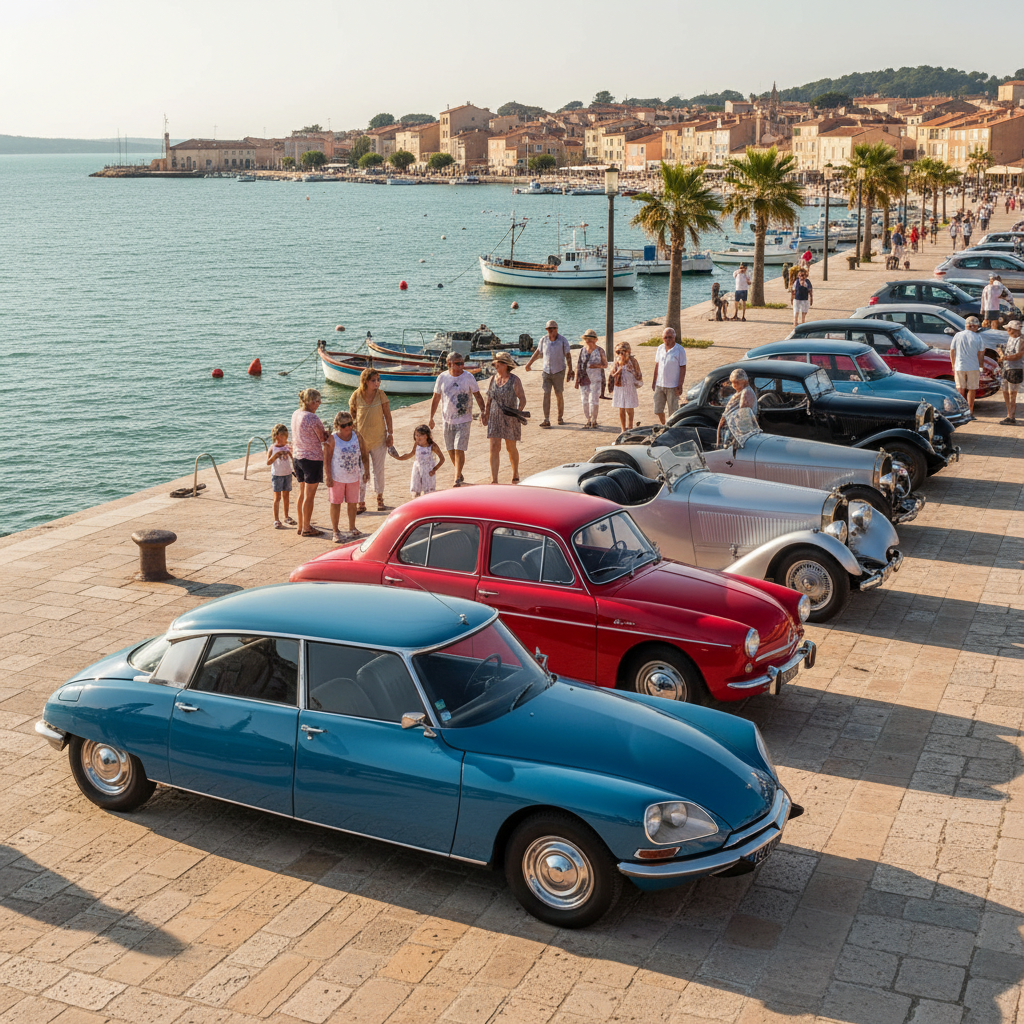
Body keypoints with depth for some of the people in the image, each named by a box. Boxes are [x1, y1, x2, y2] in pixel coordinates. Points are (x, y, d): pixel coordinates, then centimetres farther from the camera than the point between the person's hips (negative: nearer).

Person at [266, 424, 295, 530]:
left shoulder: (288, 447, 1)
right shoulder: (272, 448, -6)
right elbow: (268, 462, -10)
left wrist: (291, 452, -21)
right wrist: (275, 455, -24)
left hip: (287, 474, 3)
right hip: (277, 475, -3)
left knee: (286, 496, 12)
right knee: (277, 497, -3)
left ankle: (286, 517, 26)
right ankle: (276, 520, 0)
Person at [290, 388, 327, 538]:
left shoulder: (295, 414, 6)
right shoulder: (313, 418, -20)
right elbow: (323, 438, -13)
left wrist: (324, 434, 6)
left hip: (298, 457, 8)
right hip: (312, 458, -8)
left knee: (301, 493, 17)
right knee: (309, 496, 2)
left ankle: (300, 526, 25)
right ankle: (306, 529, 9)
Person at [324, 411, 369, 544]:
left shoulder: (357, 436, 0)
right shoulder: (332, 439, -12)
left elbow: (364, 454, 7)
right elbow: (326, 459, -11)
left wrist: (366, 471, 1)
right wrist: (328, 477, -15)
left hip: (354, 476, 4)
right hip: (337, 477, -4)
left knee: (352, 503, 12)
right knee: (336, 503, 2)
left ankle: (352, 529, 28)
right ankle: (335, 532, 11)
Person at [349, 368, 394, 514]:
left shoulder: (381, 395, -8)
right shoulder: (356, 395, -9)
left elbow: (387, 415, 0)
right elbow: (351, 415, 4)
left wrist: (390, 434, 0)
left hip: (379, 438, 0)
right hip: (361, 438, 0)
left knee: (378, 470, 11)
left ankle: (380, 498, 29)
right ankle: (361, 503, 12)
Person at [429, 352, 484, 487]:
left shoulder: (469, 377, -5)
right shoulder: (442, 377, 0)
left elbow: (477, 396, 1)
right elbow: (436, 398, 8)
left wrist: (483, 411, -11)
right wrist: (431, 418, 8)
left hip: (464, 420, -3)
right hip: (447, 420, 3)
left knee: (459, 449, -10)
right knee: (451, 450, 11)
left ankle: (457, 478, -4)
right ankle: (459, 474, 30)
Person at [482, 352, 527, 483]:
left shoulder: (514, 380, -8)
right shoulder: (493, 379, 6)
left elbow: (522, 399, -9)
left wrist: (519, 411, -23)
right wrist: (486, 414, 16)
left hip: (510, 419, -3)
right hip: (495, 418, 4)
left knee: (511, 448, 9)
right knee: (494, 448, -6)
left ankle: (515, 474, 33)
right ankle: (494, 480, -8)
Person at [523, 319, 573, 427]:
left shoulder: (563, 341, -7)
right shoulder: (543, 340, 2)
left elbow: (568, 356, -6)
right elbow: (537, 352, 16)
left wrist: (570, 371, -14)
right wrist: (528, 364, 22)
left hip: (558, 372, -2)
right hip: (546, 371, 2)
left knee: (558, 395, 3)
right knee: (546, 394, -7)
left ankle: (560, 417, 21)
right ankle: (546, 419, -11)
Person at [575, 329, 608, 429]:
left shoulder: (600, 351, -2)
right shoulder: (582, 350, 7)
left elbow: (605, 364, 4)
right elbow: (578, 365, 8)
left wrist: (597, 365, -16)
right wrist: (577, 380, 5)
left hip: (595, 379, -4)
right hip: (584, 378, 4)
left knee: (593, 400, -7)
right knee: (585, 400, 4)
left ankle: (594, 421, 2)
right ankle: (588, 420, 14)